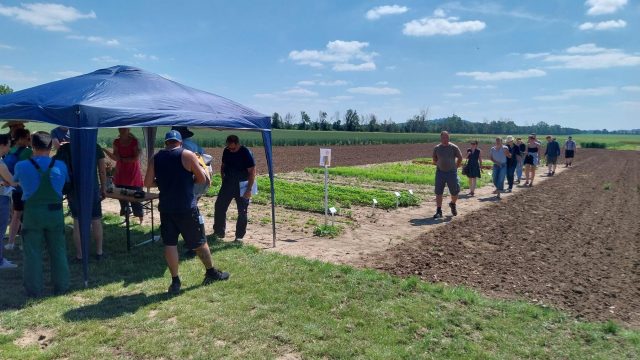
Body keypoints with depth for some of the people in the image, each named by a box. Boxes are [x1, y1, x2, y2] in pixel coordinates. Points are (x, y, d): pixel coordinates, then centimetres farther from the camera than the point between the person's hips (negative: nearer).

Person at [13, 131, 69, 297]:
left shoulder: (22, 166, -8)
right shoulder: (61, 166, -5)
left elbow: (15, 180, 12)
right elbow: (66, 181, 9)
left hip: (32, 214, -1)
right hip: (55, 213, 1)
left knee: (32, 252, 8)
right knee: (58, 251, 11)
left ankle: (34, 290, 15)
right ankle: (61, 287, 19)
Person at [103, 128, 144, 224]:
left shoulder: (135, 142, -5)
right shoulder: (116, 142, 6)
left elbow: (136, 158, -10)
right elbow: (116, 158, -4)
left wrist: (123, 159, -9)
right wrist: (105, 151, -18)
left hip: (133, 176, -4)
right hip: (120, 176, 4)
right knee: (122, 200, 8)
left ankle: (141, 221, 7)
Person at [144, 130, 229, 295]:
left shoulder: (155, 158, 4)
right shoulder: (187, 155, -7)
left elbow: (148, 183, 5)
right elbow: (202, 179, -6)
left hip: (166, 208, 3)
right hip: (186, 208, -3)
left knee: (169, 244, 8)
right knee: (199, 241, 10)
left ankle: (175, 281, 10)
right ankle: (212, 273, 25)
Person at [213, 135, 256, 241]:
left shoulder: (246, 153, -16)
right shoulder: (226, 151, 0)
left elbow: (252, 172, -15)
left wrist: (249, 189, -17)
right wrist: (223, 180, 6)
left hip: (241, 185, -5)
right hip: (228, 183, 5)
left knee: (242, 211, 1)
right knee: (219, 206, 5)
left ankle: (239, 236, 12)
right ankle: (219, 232, 19)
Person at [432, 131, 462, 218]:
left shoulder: (454, 147, -4)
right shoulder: (437, 148, 2)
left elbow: (460, 158, 7)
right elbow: (434, 159, 16)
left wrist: (456, 167, 8)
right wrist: (439, 166, 9)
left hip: (451, 172, -1)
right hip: (440, 172, 1)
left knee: (455, 192, 5)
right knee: (438, 192, -2)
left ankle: (453, 204, 36)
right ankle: (439, 211, 4)